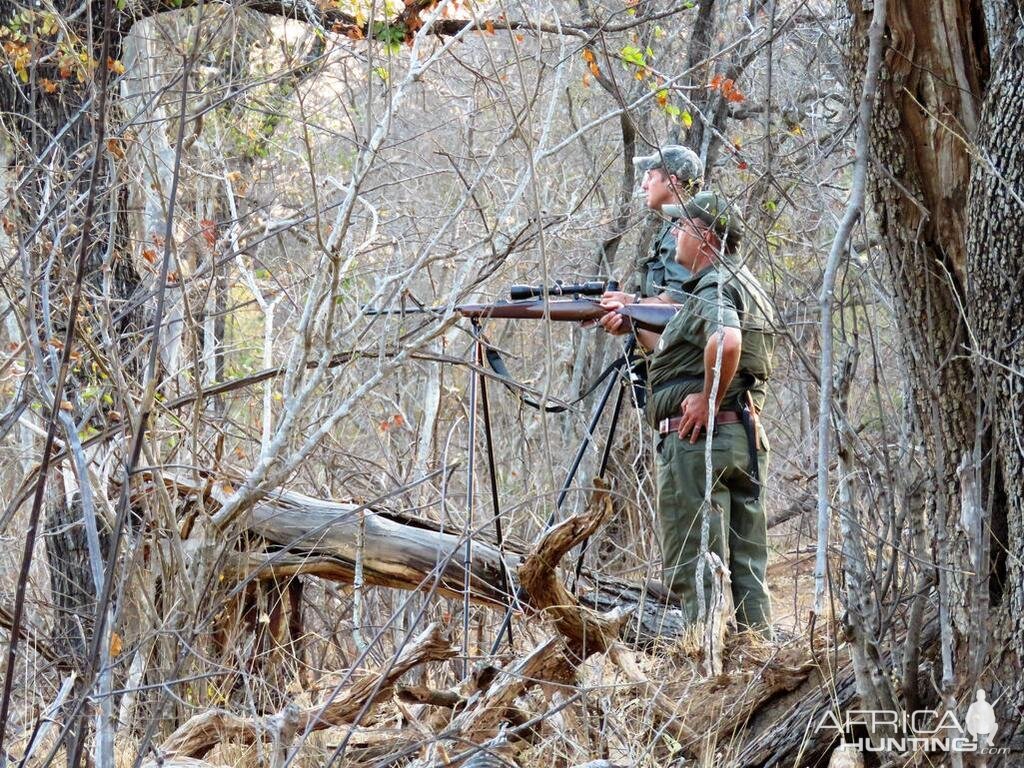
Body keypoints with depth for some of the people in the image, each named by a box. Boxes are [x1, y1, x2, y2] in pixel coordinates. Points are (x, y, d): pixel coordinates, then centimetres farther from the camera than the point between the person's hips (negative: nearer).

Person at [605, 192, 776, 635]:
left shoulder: (713, 289, -11)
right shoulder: (745, 285, 20)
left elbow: (725, 342, -34)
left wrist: (708, 400, -22)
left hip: (699, 437, -10)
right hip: (746, 438, 10)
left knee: (693, 567, -7)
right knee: (745, 565, 10)